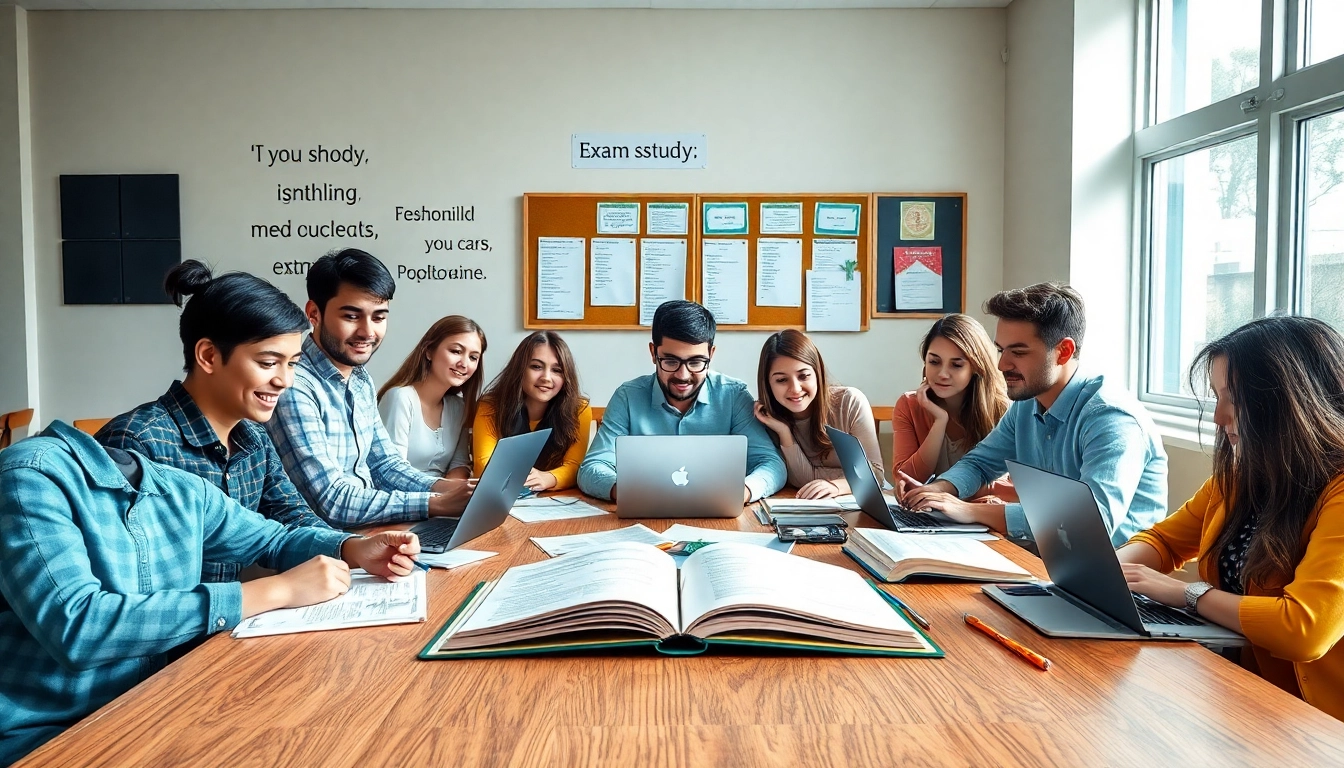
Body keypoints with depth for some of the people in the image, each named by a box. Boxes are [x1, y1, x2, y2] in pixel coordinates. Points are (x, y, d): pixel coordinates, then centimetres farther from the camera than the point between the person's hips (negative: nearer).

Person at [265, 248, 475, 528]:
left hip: (369, 530, 8)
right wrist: (437, 503, -23)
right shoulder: (294, 386, -19)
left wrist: (443, 487, -4)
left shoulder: (362, 380, 7)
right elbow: (330, 502, -22)